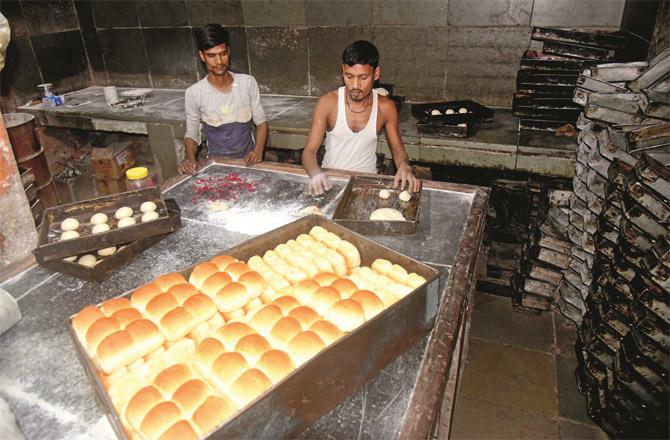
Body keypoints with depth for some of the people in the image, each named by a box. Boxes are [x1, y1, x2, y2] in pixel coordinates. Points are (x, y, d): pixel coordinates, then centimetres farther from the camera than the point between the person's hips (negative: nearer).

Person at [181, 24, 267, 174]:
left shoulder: (248, 82, -3)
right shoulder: (194, 93, -6)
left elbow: (261, 122, 4)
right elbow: (192, 134, 3)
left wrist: (258, 150, -13)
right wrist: (190, 157, -17)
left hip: (248, 162, 0)